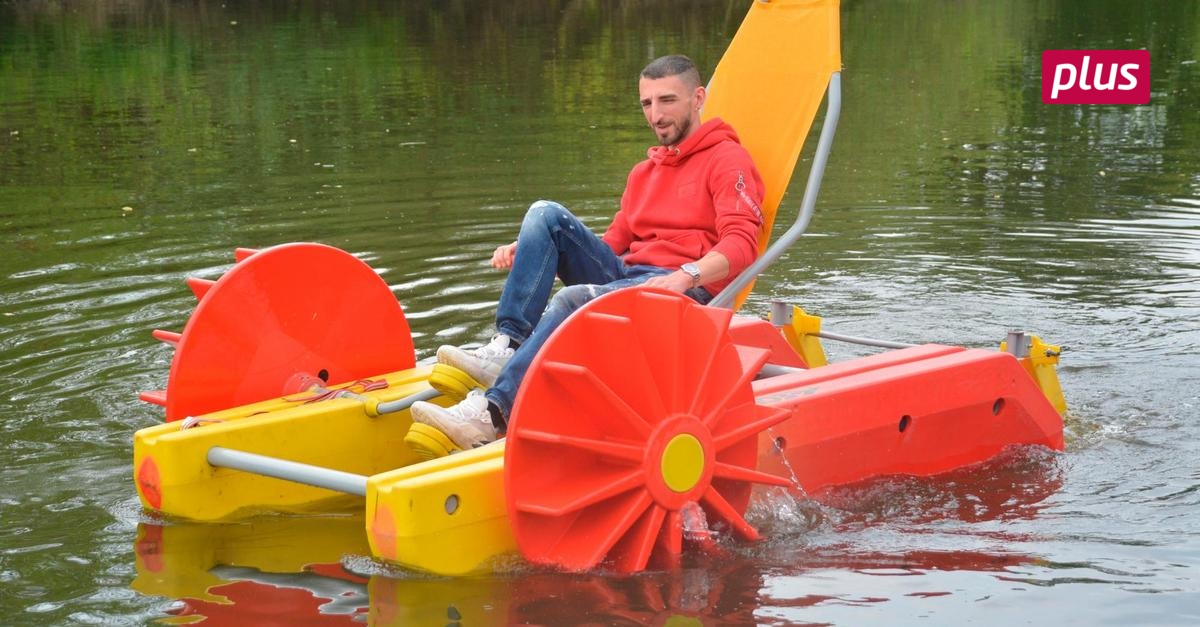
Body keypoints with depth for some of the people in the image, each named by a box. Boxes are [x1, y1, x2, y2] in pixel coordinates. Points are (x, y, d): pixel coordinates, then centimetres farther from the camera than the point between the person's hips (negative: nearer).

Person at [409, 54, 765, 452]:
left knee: (574, 301, -34)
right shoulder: (644, 172, 29)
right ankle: (507, 347, -25)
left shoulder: (726, 159, 4)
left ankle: (492, 412, -44)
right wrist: (528, 250, 6)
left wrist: (685, 276, -31)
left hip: (687, 292, -7)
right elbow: (612, 244, 22)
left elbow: (741, 244, -12)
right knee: (545, 214, -11)